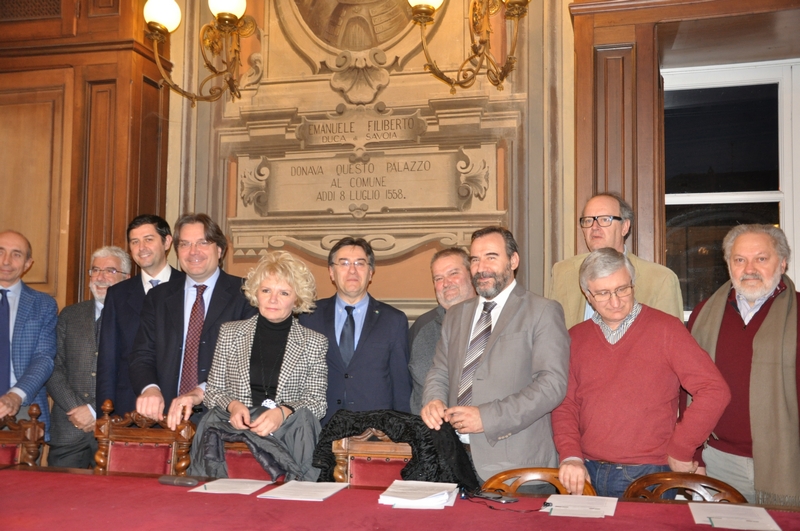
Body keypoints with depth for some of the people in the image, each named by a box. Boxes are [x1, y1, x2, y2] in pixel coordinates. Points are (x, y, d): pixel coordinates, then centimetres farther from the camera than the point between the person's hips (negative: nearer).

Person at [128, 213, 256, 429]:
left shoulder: (245, 295, 3)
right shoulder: (158, 298, 17)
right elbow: (142, 355, 11)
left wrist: (201, 392, -20)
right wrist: (150, 388, -11)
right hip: (167, 417, 4)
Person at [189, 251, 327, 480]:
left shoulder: (315, 343, 9)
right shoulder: (230, 333, 14)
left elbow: (317, 401, 4)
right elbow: (212, 391, 14)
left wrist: (283, 412, -18)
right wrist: (233, 405, -10)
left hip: (289, 429, 0)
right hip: (234, 425, 1)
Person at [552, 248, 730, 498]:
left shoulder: (665, 329, -4)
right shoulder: (575, 338, 8)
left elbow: (714, 390, -9)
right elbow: (565, 404, 6)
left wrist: (680, 450, -8)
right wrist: (570, 455, -9)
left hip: (649, 476, -3)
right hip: (586, 475, 3)